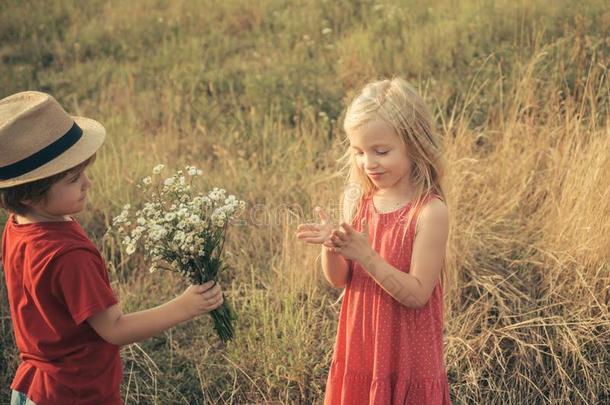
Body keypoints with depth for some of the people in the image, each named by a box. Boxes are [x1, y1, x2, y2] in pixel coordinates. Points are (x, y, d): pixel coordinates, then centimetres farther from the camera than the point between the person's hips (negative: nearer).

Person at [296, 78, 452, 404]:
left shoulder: (430, 212, -18)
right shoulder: (359, 201, -2)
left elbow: (417, 294, -19)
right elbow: (339, 280, 2)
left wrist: (366, 255, -28)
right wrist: (331, 247, -18)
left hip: (406, 354, -5)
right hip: (359, 346, 5)